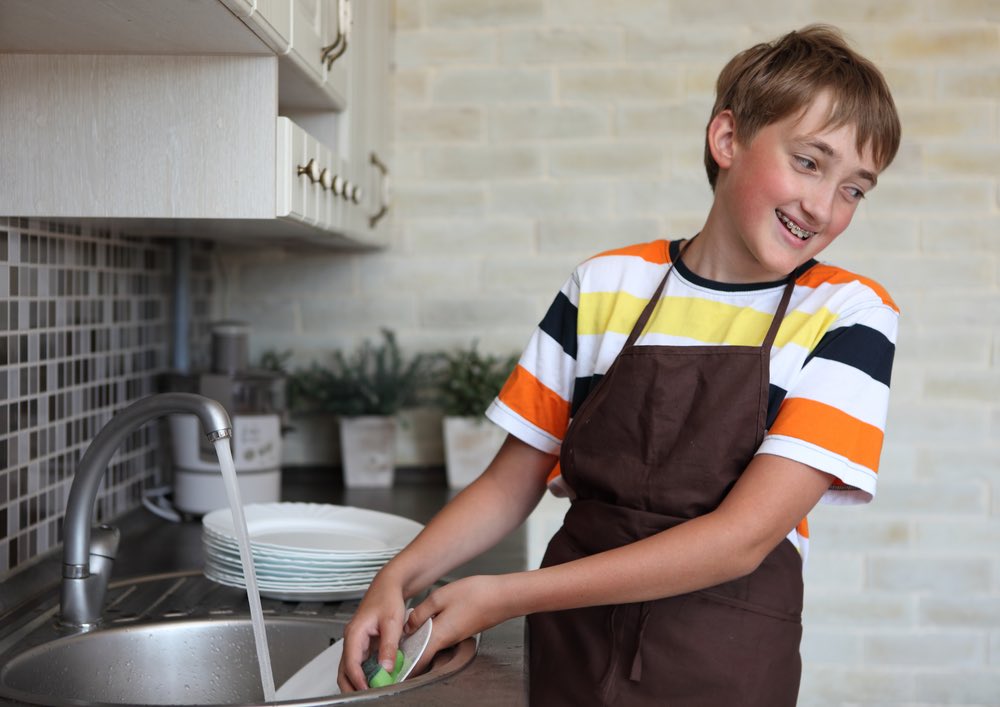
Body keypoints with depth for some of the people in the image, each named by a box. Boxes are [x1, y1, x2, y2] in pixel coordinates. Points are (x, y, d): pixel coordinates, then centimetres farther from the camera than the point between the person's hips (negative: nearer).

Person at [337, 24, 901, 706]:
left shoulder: (850, 316, -9)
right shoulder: (604, 288, -1)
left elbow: (743, 537, -18)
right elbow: (513, 481, 4)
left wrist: (505, 595, -21)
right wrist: (400, 578, -13)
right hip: (571, 651, 2)